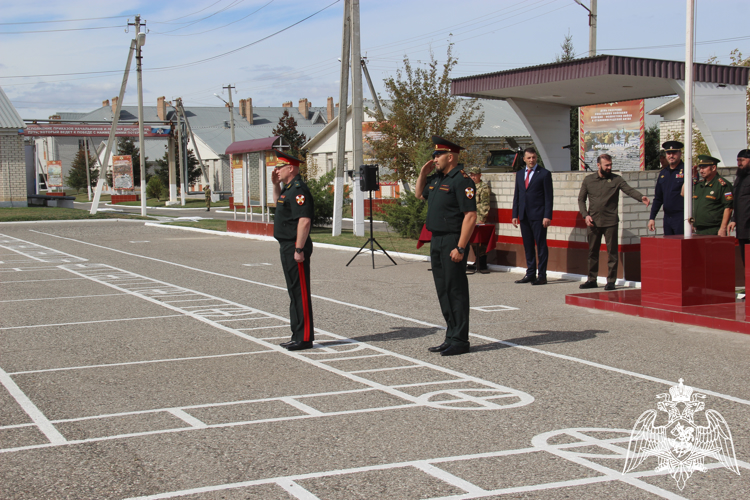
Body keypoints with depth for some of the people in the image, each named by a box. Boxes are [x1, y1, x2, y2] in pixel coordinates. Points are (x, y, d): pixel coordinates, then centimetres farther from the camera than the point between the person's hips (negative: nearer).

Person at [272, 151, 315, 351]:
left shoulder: (299, 190, -18)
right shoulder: (288, 188, 14)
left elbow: (304, 221, -25)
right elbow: (278, 202, 37)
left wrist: (299, 249, -26)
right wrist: (276, 184, 20)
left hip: (295, 248, -11)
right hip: (286, 247, 11)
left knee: (300, 292, -6)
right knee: (294, 291, 15)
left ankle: (304, 338, -2)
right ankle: (298, 334, 22)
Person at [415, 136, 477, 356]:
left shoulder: (462, 180, -14)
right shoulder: (437, 178, 13)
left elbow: (470, 216, -20)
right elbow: (420, 194, 32)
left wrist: (460, 248, -24)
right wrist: (423, 173, 14)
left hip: (452, 242, -9)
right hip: (437, 241, 9)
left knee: (456, 291, -4)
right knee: (443, 290, 13)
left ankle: (460, 340, 3)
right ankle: (451, 337, 21)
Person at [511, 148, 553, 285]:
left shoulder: (544, 173, -1)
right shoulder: (519, 174, 15)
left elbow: (548, 196, -5)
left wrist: (547, 216, -13)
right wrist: (515, 215, 10)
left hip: (538, 216, -5)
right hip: (524, 216, 5)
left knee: (541, 245, -3)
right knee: (528, 246, 9)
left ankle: (542, 275, 0)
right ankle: (530, 273, 16)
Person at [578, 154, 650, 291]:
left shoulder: (616, 179, 1)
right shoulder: (588, 180, 7)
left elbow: (629, 190, -12)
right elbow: (581, 199, 11)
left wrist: (641, 197, -31)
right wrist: (585, 215, -2)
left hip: (610, 222, -2)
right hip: (593, 222, 2)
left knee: (612, 252, -2)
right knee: (592, 252, 9)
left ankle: (611, 281, 5)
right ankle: (592, 279, 19)